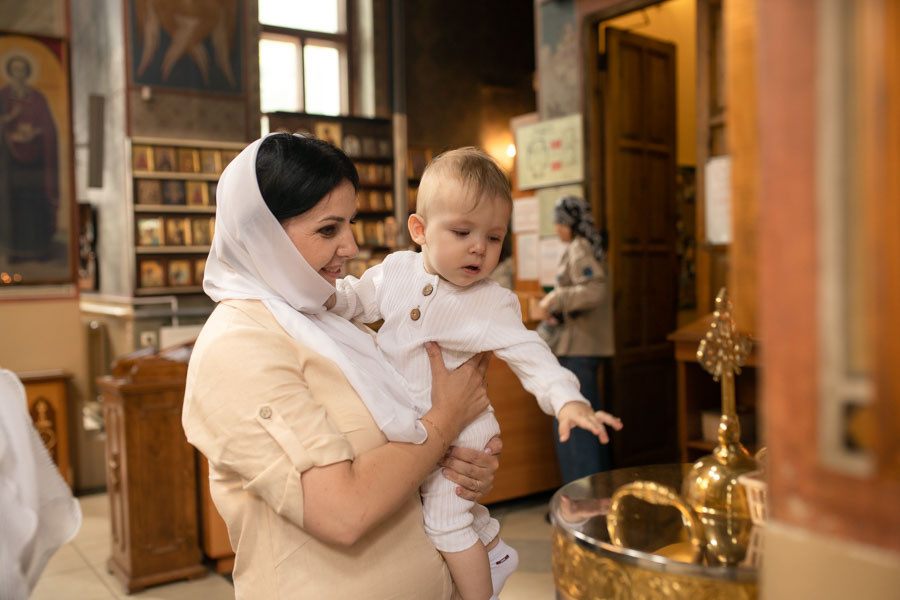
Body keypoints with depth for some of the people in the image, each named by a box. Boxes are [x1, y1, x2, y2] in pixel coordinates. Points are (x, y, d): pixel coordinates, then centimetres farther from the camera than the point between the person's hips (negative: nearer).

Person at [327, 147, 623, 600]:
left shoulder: (493, 303, -16)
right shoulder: (397, 269, -4)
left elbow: (527, 354, -19)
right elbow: (358, 299, 10)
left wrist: (568, 400, -33)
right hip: (400, 423, 5)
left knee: (446, 520, -2)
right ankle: (492, 550, 48)